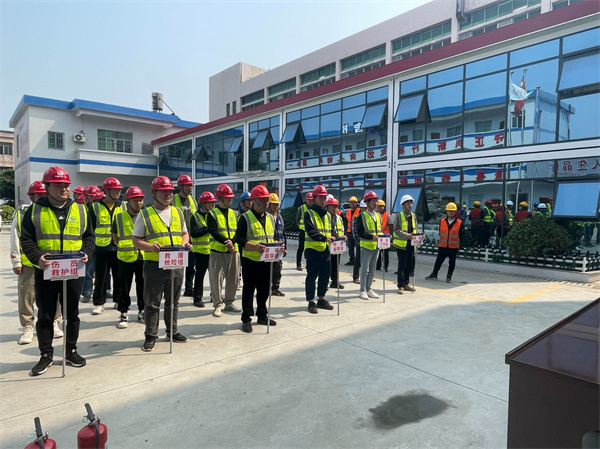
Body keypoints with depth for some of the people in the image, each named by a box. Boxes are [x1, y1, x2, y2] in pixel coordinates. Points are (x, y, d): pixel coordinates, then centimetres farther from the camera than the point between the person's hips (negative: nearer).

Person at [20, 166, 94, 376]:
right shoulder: (35, 210, 1)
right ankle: (46, 355, 22)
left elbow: (89, 236, 10)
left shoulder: (80, 210, 7)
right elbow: (26, 239, -2)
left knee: (72, 314, 11)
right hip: (45, 272, -1)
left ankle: (71, 351, 25)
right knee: (45, 316, 8)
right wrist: (37, 257, -19)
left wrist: (85, 253, -9)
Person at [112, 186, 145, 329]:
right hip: (125, 258, -1)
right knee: (124, 288, 5)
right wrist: (124, 248, 1)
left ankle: (142, 311, 25)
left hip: (143, 257, 1)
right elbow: (115, 236, 9)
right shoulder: (119, 217, 0)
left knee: (142, 286, 10)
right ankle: (123, 314, 18)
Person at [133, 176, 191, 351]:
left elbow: (184, 233, 18)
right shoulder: (145, 214, -2)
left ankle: (172, 331, 29)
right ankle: (150, 335, 19)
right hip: (154, 264, -4)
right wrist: (150, 246, -22)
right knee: (152, 303, 5)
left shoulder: (178, 212, 11)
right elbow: (137, 240, -2)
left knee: (173, 301, 15)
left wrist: (184, 244, -4)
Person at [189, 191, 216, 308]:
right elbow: (193, 233, -15)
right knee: (200, 275, 4)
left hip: (214, 250, 4)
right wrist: (208, 228, -18)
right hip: (201, 250, -4)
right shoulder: (195, 217, -3)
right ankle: (197, 298, 14)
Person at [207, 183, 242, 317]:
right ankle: (218, 305, 11)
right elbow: (213, 231, -14)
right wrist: (226, 242, -22)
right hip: (218, 252, -4)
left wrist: (232, 242, -16)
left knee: (233, 279, 11)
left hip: (234, 251, 4)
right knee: (216, 279, -1)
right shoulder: (212, 214, -1)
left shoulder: (235, 214, 12)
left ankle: (230, 302, 25)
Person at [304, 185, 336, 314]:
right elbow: (311, 232, -19)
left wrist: (334, 239, -5)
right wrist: (324, 238, -32)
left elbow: (330, 231, 16)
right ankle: (311, 302, 11)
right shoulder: (309, 214, -6)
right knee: (312, 276, 1)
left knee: (325, 275, 13)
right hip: (313, 250, -6)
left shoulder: (327, 215, 15)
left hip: (326, 250, 7)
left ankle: (321, 299, 27)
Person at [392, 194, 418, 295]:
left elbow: (415, 228, 17)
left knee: (410, 264, 10)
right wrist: (406, 235, -27)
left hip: (411, 244, 6)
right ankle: (401, 286, 9)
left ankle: (406, 283, 26)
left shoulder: (413, 215, 12)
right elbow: (396, 230, -14)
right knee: (402, 265, -1)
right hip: (401, 244, -6)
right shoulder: (398, 216, -7)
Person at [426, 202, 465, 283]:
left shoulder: (460, 223, -5)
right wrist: (440, 241, 9)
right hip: (442, 246, 2)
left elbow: (462, 235, 1)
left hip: (454, 247, -2)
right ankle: (434, 274, 21)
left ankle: (449, 276, 22)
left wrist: (458, 242, -2)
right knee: (438, 261, 8)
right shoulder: (442, 221, 2)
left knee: (452, 263, 9)